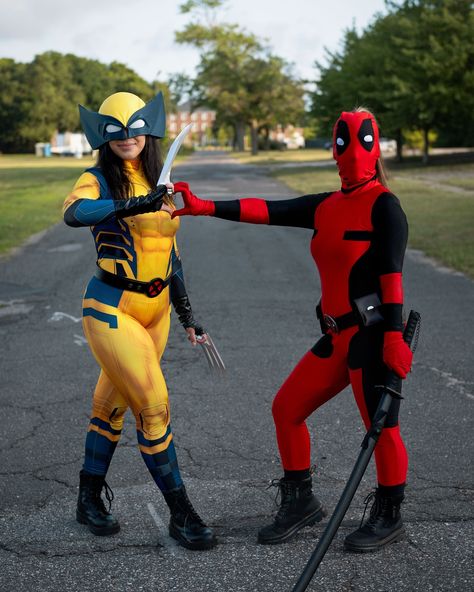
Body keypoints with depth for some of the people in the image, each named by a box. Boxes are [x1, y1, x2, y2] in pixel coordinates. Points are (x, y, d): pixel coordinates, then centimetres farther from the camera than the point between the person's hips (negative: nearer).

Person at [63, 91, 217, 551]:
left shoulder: (161, 186, 11)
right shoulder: (98, 181, -8)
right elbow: (74, 213, -31)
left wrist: (185, 311, 17)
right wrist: (133, 205, -42)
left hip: (155, 310, 6)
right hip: (111, 310, -6)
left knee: (112, 404, 15)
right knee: (153, 405, -10)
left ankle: (90, 499, 30)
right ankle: (180, 513, 3)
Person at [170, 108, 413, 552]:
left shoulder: (383, 205, -9)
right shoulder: (326, 207, 11)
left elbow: (391, 273, -17)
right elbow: (270, 211, 4)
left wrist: (394, 337, -24)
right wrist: (206, 208, -3)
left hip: (372, 335, -8)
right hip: (338, 336, 8)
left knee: (381, 425, -3)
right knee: (287, 408, 10)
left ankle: (388, 517, 19)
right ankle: (301, 502, 25)